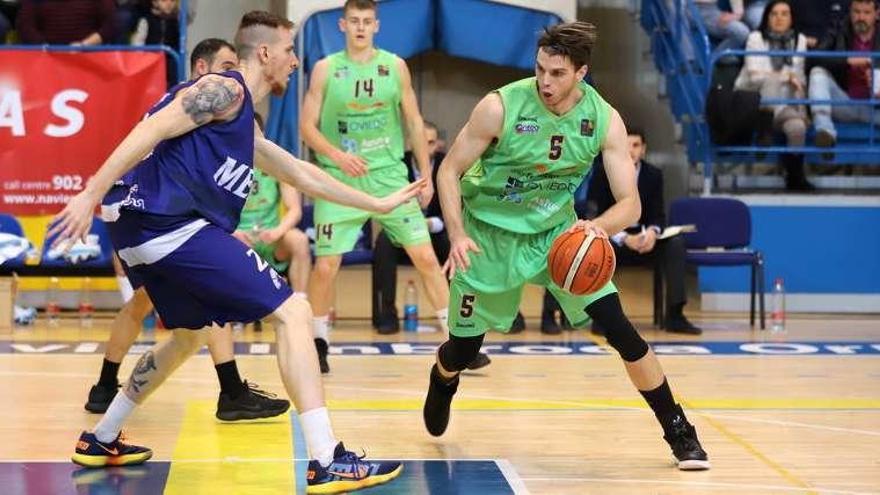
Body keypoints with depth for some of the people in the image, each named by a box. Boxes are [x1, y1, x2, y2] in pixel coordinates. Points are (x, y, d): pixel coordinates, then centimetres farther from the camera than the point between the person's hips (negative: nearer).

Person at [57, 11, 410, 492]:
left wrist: (379, 204, 41)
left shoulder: (246, 129, 28)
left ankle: (101, 440, 37)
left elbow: (302, 174, 37)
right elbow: (151, 131, -13)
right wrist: (92, 194, -21)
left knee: (188, 334, 32)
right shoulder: (224, 91, -2)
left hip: (137, 230, 10)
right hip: (173, 222, -10)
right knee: (292, 311, -9)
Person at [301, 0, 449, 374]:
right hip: (340, 180, -1)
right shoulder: (326, 69, -1)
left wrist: (426, 176, 7)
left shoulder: (395, 66, 3)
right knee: (326, 265, -5)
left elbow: (414, 123, 9)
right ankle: (319, 343, 15)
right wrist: (338, 156, -18)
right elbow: (307, 126, -2)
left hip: (389, 175, 1)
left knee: (425, 255, -4)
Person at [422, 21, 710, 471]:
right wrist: (457, 236, -28)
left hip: (558, 231, 1)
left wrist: (599, 226, -38)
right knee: (464, 346, 7)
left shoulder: (604, 120, -16)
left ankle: (680, 434, 0)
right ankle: (441, 384, 47)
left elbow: (629, 203, -15)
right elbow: (449, 171, -14)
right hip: (490, 235, -1)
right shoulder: (501, 107, -23)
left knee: (620, 330, -12)